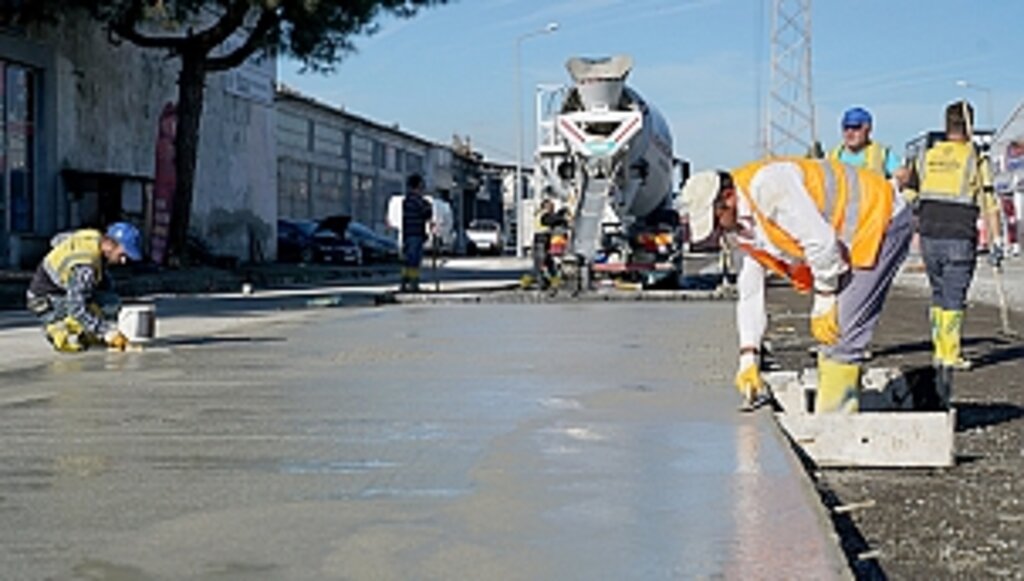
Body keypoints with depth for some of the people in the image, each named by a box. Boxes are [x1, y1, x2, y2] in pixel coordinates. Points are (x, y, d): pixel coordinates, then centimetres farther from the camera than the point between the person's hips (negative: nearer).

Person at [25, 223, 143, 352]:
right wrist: (108, 332, -37)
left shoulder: (93, 236, -8)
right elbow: (76, 309, -37)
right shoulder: (85, 267, -35)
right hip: (45, 301, -9)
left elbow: (57, 240, 12)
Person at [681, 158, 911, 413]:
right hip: (851, 239, 10)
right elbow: (750, 293, 12)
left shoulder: (766, 185, -25)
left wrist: (823, 306, -16)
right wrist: (748, 358, 8)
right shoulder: (739, 226, 6)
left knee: (840, 331, -15)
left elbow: (821, 241, -26)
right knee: (832, 331, 11)